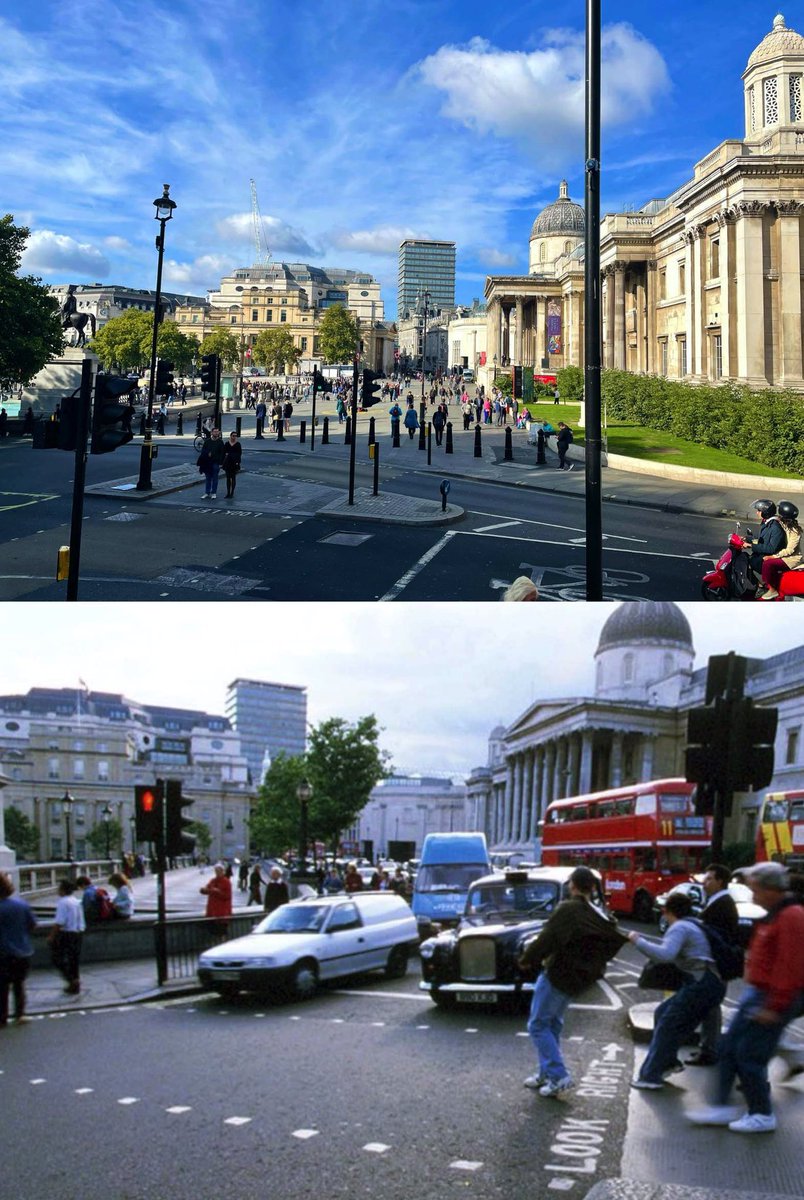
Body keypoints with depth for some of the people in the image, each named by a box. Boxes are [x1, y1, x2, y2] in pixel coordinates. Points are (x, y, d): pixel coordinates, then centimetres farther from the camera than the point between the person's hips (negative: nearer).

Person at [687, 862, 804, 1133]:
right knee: (729, 1047, 12)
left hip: (771, 999, -10)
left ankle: (762, 1115, 12)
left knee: (750, 1056, -3)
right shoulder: (775, 915, 12)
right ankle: (722, 1106, 19)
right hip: (756, 993, 10)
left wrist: (775, 1007, -23)